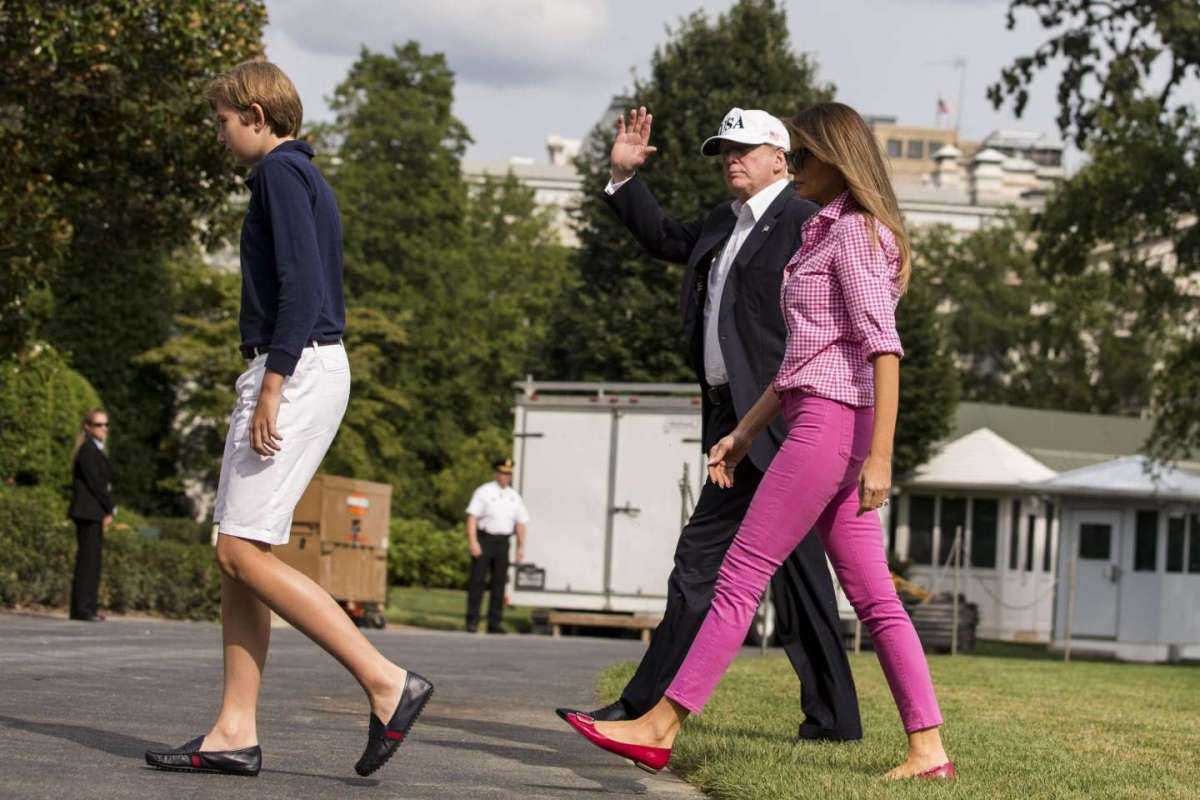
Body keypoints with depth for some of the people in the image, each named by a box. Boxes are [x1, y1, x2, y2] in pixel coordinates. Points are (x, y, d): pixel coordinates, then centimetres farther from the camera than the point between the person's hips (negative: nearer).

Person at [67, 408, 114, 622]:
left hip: (94, 513, 10)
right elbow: (94, 482, -15)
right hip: (88, 512, -10)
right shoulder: (88, 451, -11)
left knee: (91, 561, 9)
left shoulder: (95, 450, 19)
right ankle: (81, 608, -11)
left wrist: (108, 510, 9)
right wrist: (109, 509, -6)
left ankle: (86, 608, 12)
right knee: (88, 559, -10)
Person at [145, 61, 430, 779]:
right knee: (239, 555, 7)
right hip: (313, 368, 10)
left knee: (244, 553, -13)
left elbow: (300, 283, -18)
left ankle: (386, 681, -15)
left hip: (295, 369, -10)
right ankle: (235, 733, 5)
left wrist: (273, 383, -21)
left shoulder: (281, 171, -7)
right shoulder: (306, 177, 23)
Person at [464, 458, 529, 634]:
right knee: (478, 581, -5)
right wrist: (473, 542, -19)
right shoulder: (484, 492, -3)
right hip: (484, 539, -5)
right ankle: (472, 621, -1)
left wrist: (521, 546, 6)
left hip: (503, 542, 5)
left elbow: (520, 523, 14)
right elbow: (472, 517, -10)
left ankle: (494, 623, 7)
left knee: (499, 583, 4)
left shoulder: (514, 497, 12)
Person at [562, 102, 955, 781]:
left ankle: (661, 726, -8)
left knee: (742, 574, -9)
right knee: (874, 597, 5)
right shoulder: (827, 235, 24)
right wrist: (745, 433, 21)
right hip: (825, 426, 10)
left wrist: (880, 456, -22)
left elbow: (883, 347, -16)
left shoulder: (854, 231, -7)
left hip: (830, 422, -10)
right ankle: (929, 747, 3)